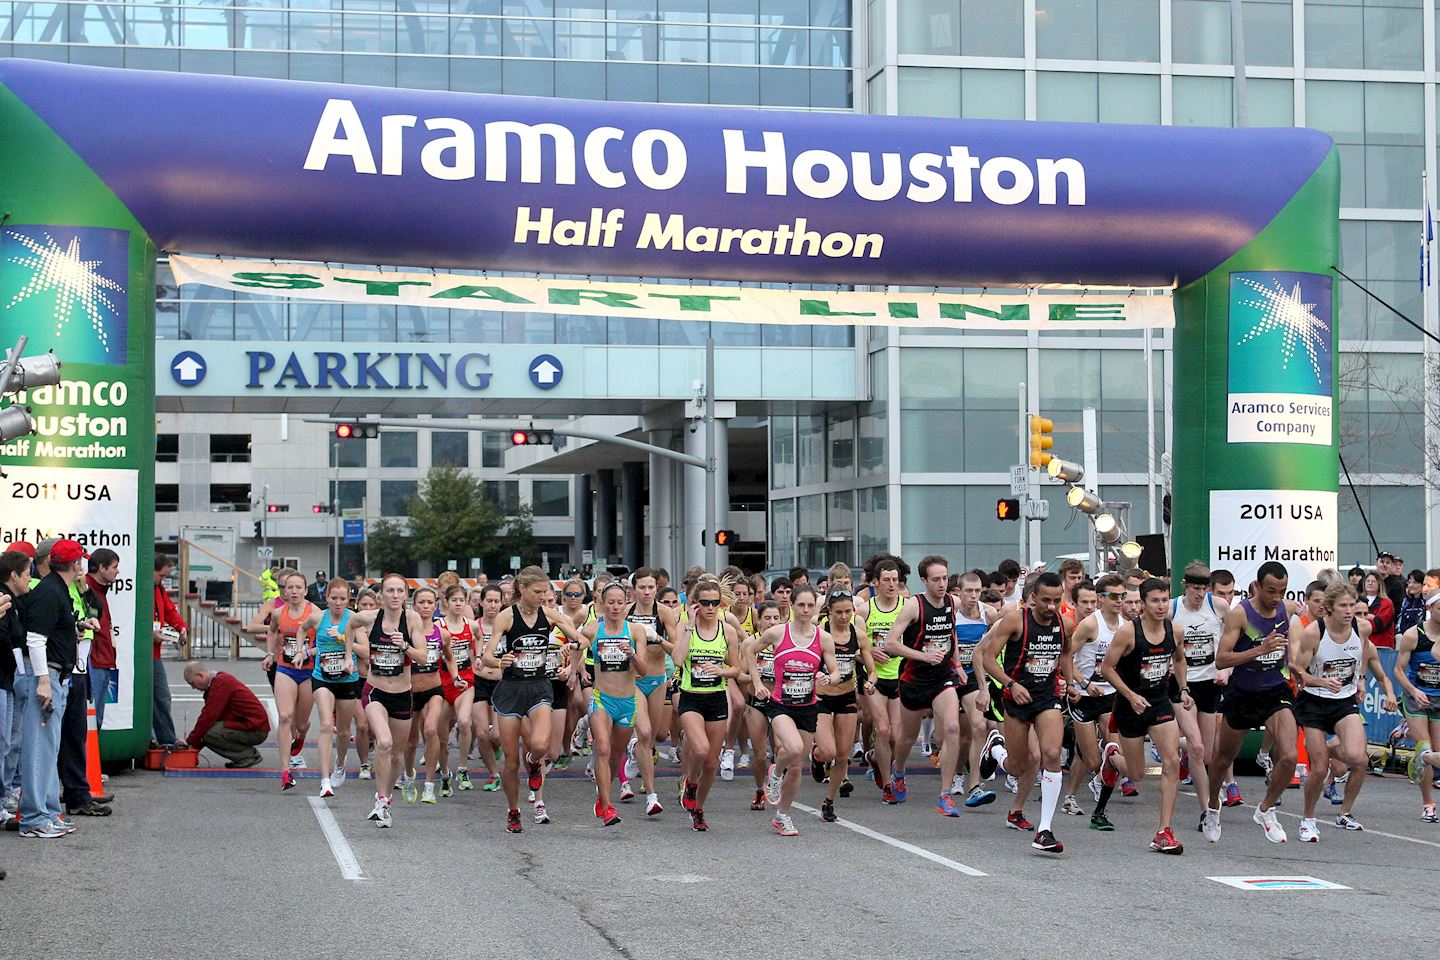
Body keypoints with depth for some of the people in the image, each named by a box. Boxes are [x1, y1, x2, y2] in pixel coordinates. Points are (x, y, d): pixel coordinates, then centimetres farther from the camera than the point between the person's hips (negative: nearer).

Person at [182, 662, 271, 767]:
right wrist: (192, 740, 7)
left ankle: (249, 756, -7)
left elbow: (208, 716, -20)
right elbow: (207, 714, 14)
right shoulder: (217, 680, 15)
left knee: (209, 734, -19)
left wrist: (190, 742, -12)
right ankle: (250, 753, 10)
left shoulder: (221, 682, -17)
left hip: (255, 730, -10)